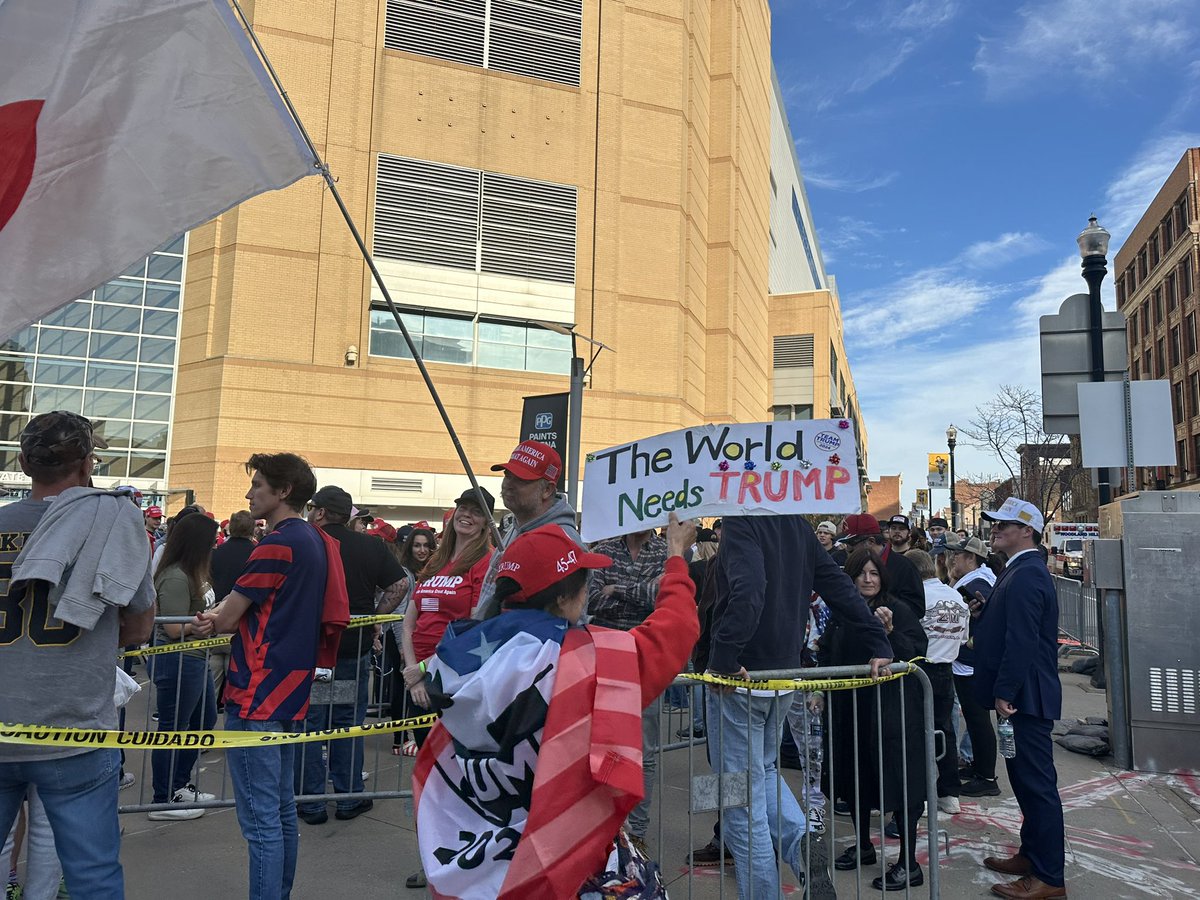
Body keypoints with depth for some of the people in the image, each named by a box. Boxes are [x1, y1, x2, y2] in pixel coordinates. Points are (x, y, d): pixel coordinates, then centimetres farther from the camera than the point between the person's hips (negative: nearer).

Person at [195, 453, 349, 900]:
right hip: (290, 693, 9)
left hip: (256, 698, -9)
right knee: (282, 811, 18)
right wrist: (225, 618, -2)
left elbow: (227, 617, -12)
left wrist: (215, 619, 10)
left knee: (261, 820, -2)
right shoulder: (318, 541, 11)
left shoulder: (278, 544, -16)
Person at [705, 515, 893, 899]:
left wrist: (724, 656, -27)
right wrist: (878, 644, 10)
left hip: (740, 675, -8)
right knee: (763, 770, 27)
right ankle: (804, 845, 8)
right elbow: (841, 589, 7)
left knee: (743, 794, 4)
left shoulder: (743, 524, -16)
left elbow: (747, 590, -32)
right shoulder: (798, 527, 7)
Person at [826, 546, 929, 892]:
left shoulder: (899, 611, -7)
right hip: (850, 710, 6)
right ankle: (863, 846, 34)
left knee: (898, 780, -1)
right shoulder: (841, 614, 6)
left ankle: (908, 863, 10)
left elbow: (915, 656, -13)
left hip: (892, 710, -5)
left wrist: (889, 631, -26)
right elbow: (828, 658, 15)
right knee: (854, 778, 16)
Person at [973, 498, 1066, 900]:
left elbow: (1022, 640, -24)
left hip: (1024, 696, -11)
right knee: (1027, 780, 19)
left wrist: (1004, 692, -22)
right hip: (1022, 694, 11)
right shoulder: (1021, 570, 14)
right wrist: (985, 610, -1)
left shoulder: (1025, 575, -19)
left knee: (1037, 783, -2)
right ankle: (1031, 854, 32)